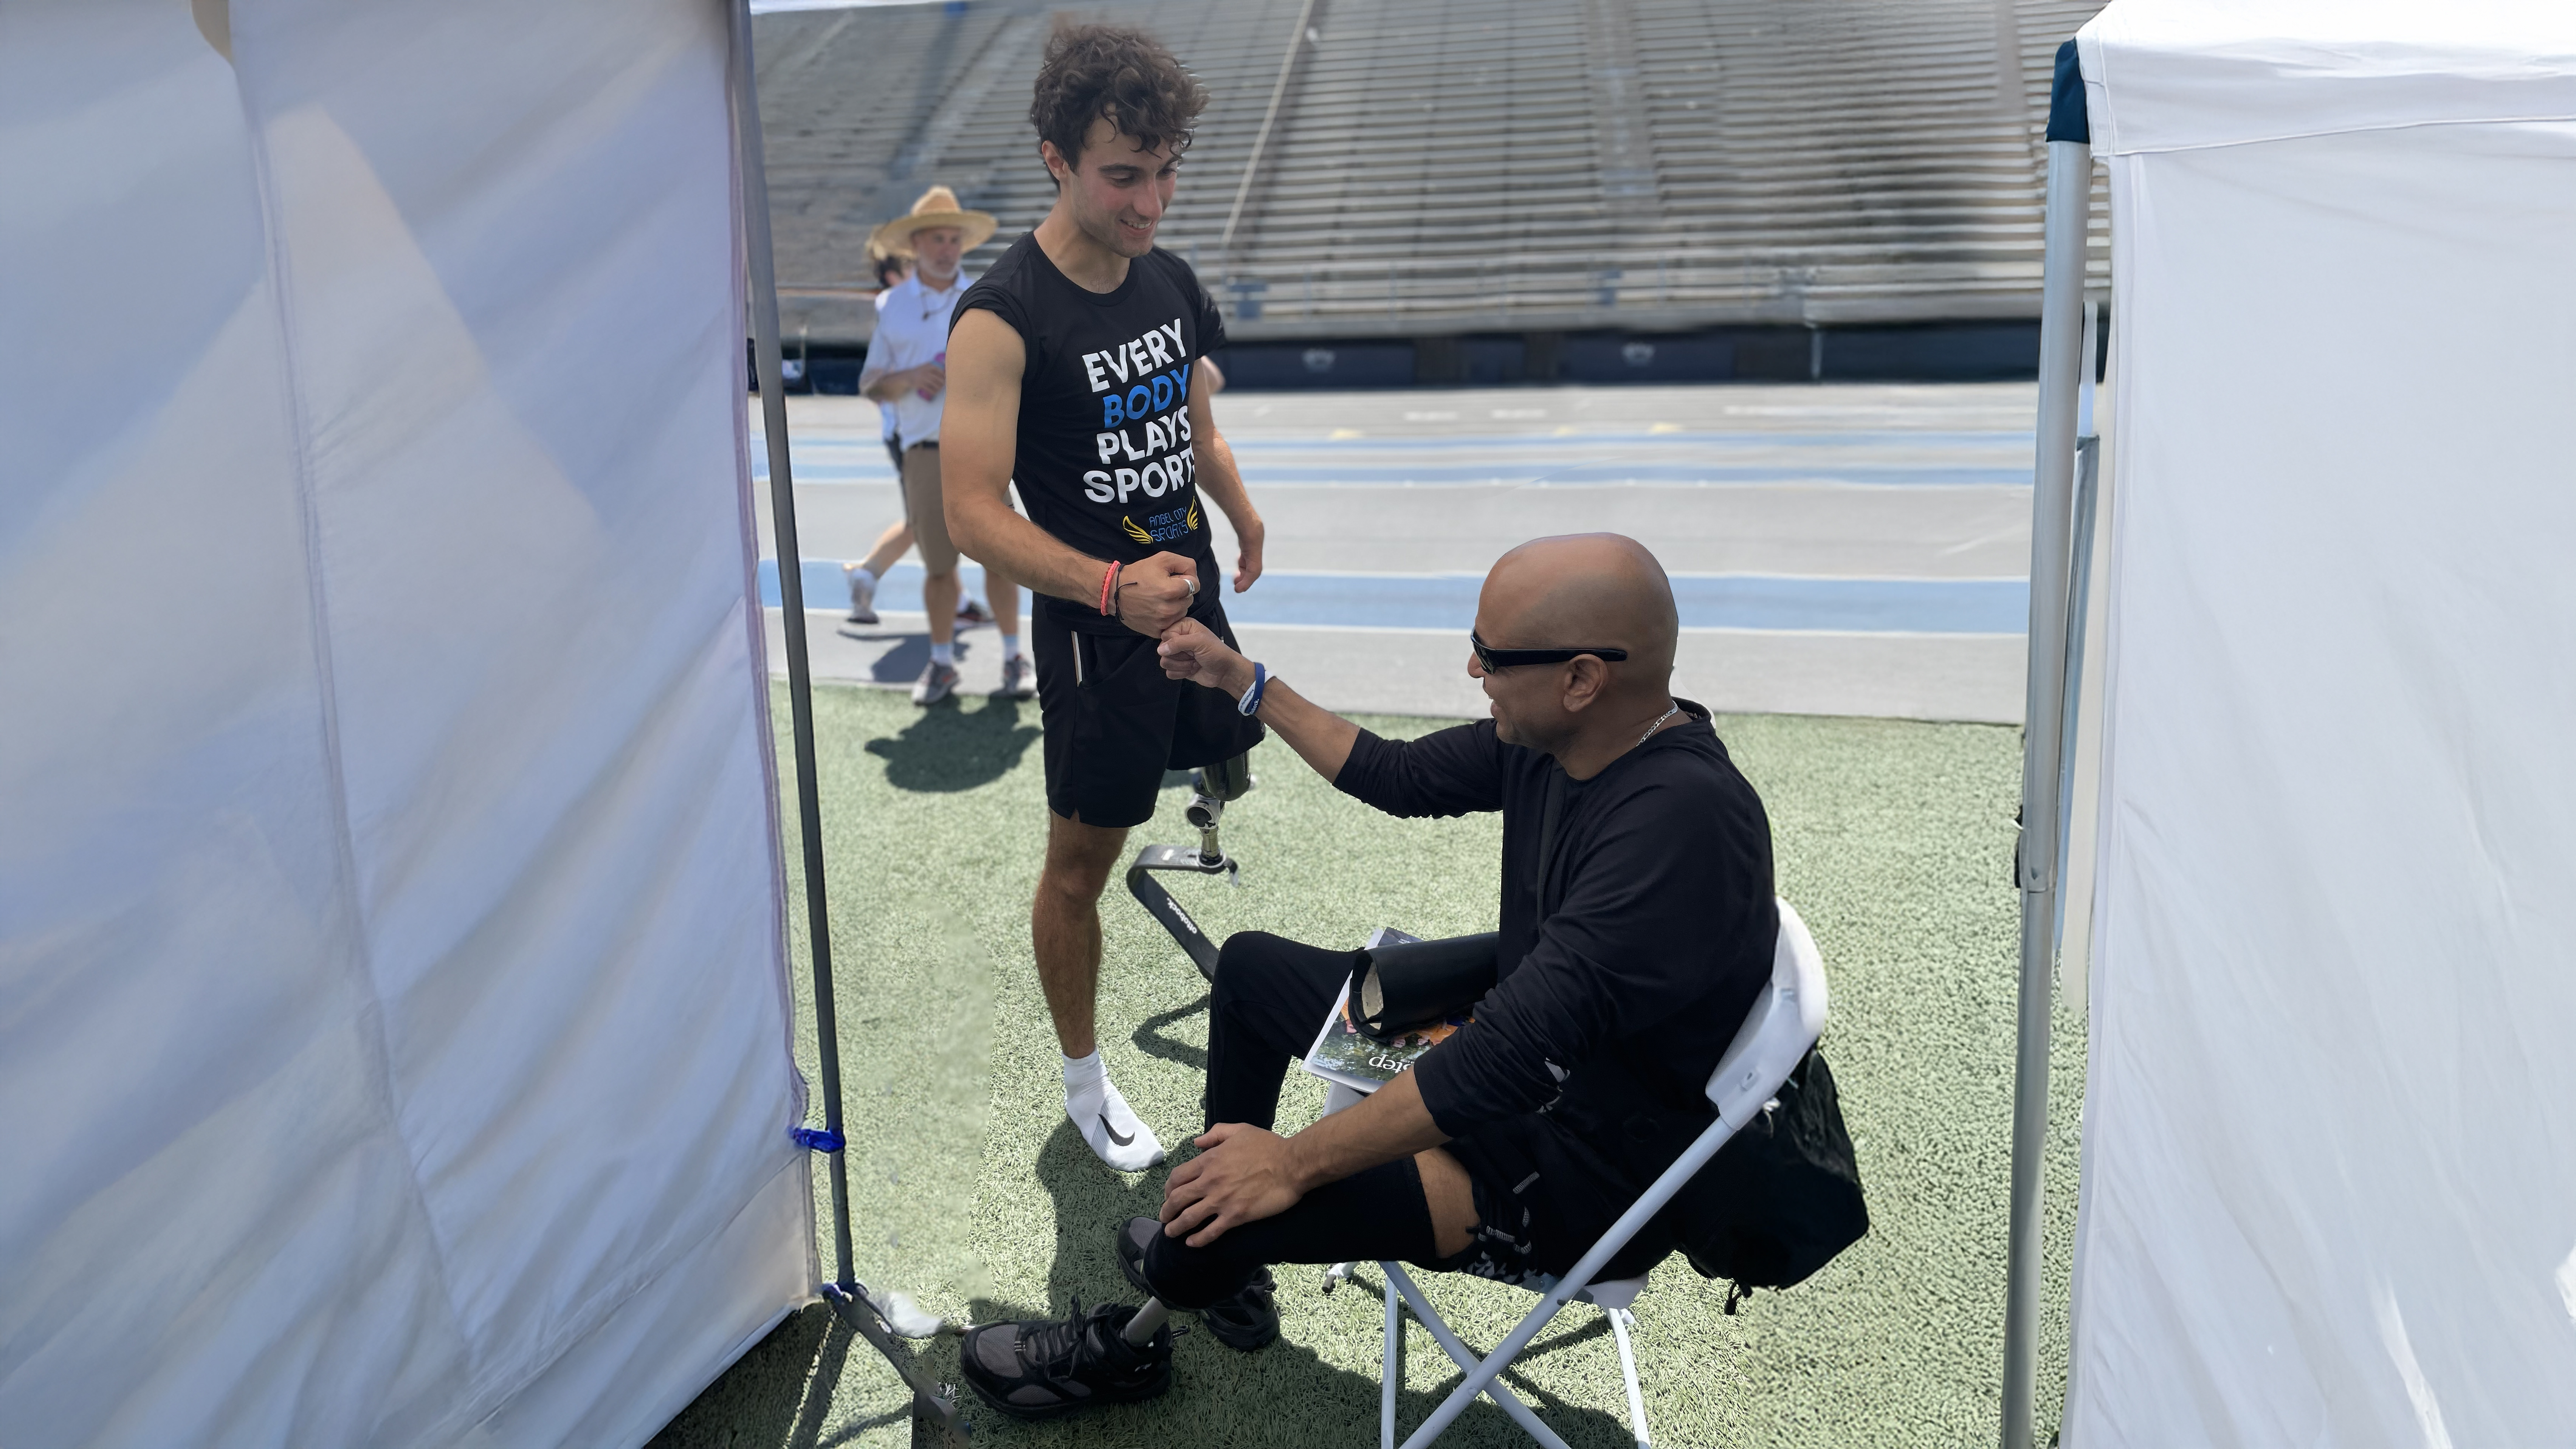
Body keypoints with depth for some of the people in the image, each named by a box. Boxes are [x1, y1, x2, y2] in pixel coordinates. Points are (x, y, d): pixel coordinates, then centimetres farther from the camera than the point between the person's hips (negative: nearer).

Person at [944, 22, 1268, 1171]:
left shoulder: (1171, 282, 3)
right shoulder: (1002, 319, -21)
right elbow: (974, 514, -25)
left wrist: (1241, 517, 27)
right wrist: (1111, 588, -35)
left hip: (1188, 593, 7)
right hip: (1093, 624, -6)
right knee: (1081, 860, 5)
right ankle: (1084, 1082, 21)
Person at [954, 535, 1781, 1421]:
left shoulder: (1682, 818, -35)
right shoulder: (1547, 740, -7)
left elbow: (1522, 1050, -37)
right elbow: (1397, 776, 12)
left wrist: (1299, 1161, -32)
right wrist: (1244, 683, 14)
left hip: (1595, 1170, -9)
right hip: (1527, 1045, 10)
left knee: (1252, 1198, -23)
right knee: (1250, 967, 20)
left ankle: (1129, 1346, 12)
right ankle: (1224, 1266, 29)